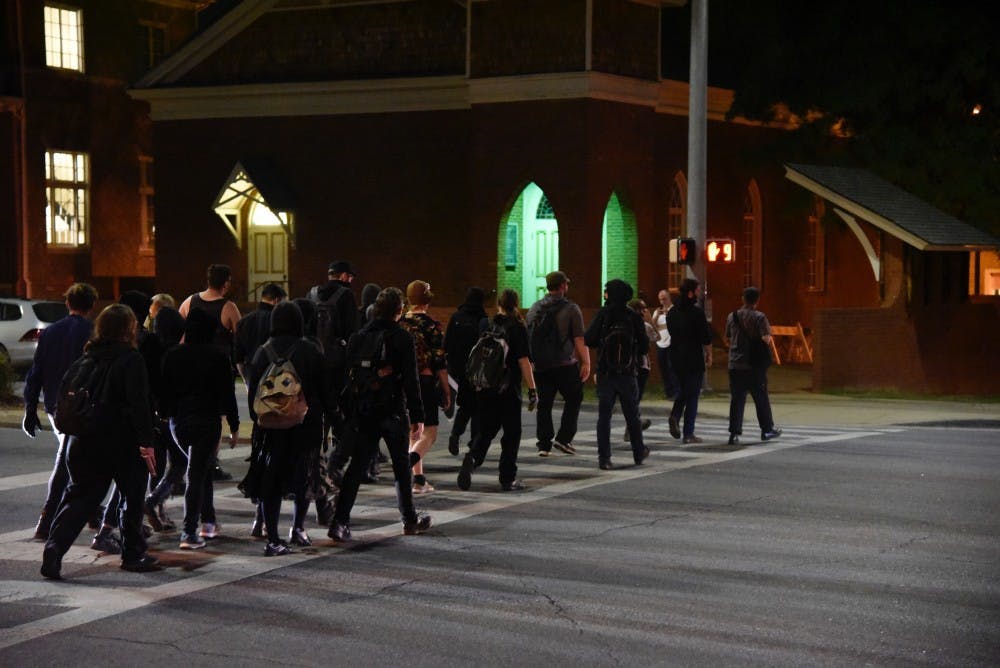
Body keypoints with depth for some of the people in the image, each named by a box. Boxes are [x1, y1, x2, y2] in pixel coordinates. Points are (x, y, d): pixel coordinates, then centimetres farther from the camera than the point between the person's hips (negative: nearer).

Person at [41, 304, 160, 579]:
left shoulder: (88, 358, 9)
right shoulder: (131, 360, -12)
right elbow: (138, 404, -18)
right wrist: (146, 441, -17)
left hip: (86, 441, 6)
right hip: (123, 443, -5)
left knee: (79, 496, 6)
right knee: (133, 495, 11)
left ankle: (55, 546, -12)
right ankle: (133, 554, 20)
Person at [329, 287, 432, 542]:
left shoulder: (359, 337, 5)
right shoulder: (402, 338, -8)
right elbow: (411, 380, -11)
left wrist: (349, 412, 14)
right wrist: (417, 416, -7)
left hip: (363, 413, 3)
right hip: (394, 412, -3)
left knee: (356, 467, 3)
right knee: (402, 467, 12)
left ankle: (340, 521, -7)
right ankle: (410, 520, 22)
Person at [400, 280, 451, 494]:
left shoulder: (399, 324, 4)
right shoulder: (432, 326, -9)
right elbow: (440, 363, -9)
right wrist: (446, 390, -1)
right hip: (425, 382, -5)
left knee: (413, 432, 16)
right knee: (429, 434, -1)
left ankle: (419, 480, 15)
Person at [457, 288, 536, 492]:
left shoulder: (487, 326, 5)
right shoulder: (518, 328, -9)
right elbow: (523, 361, -13)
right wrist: (532, 390, -10)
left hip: (485, 388, 4)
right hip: (509, 389, -4)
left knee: (486, 429, 14)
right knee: (511, 433, 6)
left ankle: (472, 458, -13)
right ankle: (508, 479, 7)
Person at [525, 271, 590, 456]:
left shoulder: (534, 308, 9)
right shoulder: (571, 309, -7)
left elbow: (528, 336, 14)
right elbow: (580, 339, -12)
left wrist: (533, 360, 22)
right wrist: (586, 362, -8)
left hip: (540, 365, 4)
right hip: (565, 365, -4)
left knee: (544, 404, 9)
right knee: (573, 399, 11)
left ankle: (544, 444, 7)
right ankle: (563, 438, 3)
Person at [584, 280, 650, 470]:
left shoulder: (602, 315, -7)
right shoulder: (634, 317, -4)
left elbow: (588, 340, -12)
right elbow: (644, 346, -2)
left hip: (605, 374, -1)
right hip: (627, 374, 1)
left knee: (604, 416, 3)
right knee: (632, 415, 16)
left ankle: (604, 459, -3)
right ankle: (639, 453, 27)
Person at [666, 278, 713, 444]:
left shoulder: (672, 312, 6)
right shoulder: (696, 312, -14)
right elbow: (706, 337, -13)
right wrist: (709, 355, 1)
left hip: (676, 357, 6)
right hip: (694, 359, -6)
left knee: (682, 390, 21)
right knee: (692, 395, 2)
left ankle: (675, 415, -4)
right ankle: (688, 434, 3)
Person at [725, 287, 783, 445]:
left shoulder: (732, 317, 4)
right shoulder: (759, 318, -9)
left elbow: (728, 339, 13)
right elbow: (766, 339, -17)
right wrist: (768, 340, 4)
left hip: (735, 365, 3)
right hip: (755, 365, -3)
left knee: (737, 399, 3)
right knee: (761, 398, 11)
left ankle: (734, 433, -4)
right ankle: (767, 430, 22)